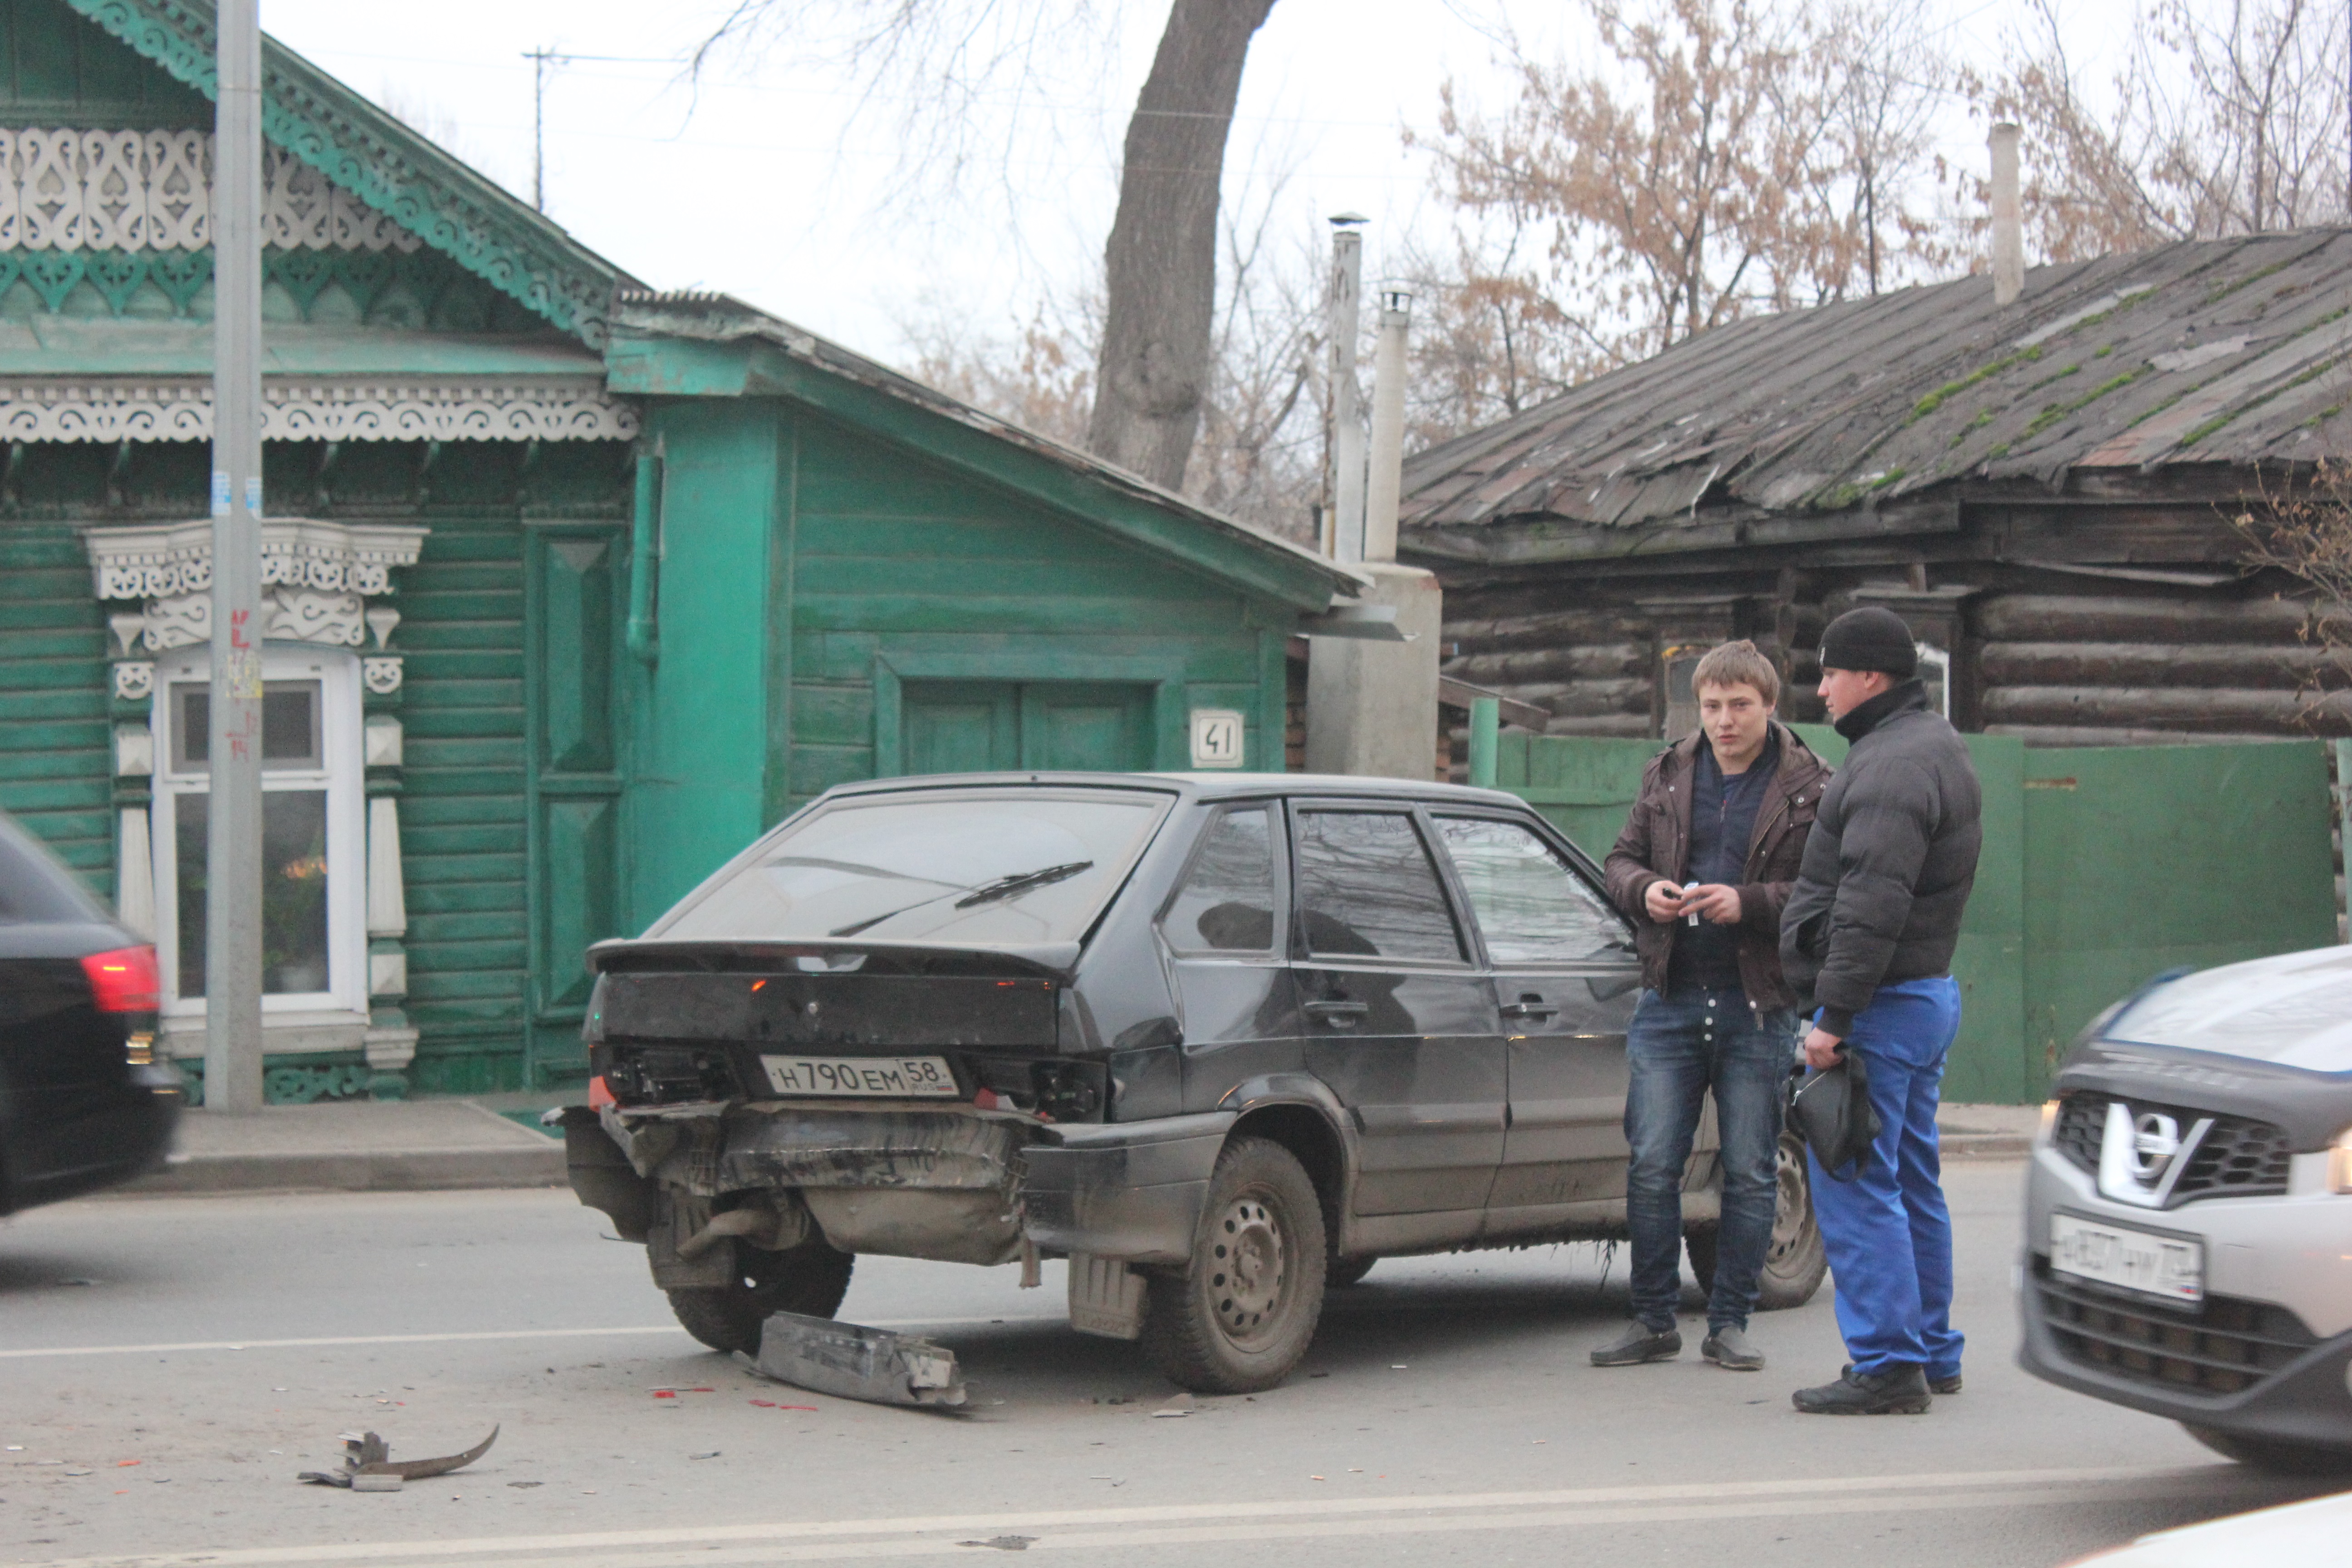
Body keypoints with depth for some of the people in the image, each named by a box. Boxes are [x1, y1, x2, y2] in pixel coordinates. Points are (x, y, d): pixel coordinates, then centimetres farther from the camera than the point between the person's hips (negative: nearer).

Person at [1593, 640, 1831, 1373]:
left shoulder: (1810, 789, -1)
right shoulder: (1668, 776, 10)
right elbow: (1621, 859, 17)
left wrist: (1747, 903, -19)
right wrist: (1643, 889, -5)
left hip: (1759, 1007, -2)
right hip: (1670, 1002, 2)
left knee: (1751, 1174, 4)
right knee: (1652, 1168, 0)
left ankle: (1729, 1323, 14)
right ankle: (1654, 1321, 9)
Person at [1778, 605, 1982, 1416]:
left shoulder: (1893, 769, -18)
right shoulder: (1931, 744, 16)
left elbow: (1872, 907, -26)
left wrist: (1835, 1015, -26)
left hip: (1880, 1008, -11)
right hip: (1928, 992, 11)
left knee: (1855, 1188, -9)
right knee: (1911, 1184, 16)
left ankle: (1889, 1364, -9)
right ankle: (1931, 1355, 23)